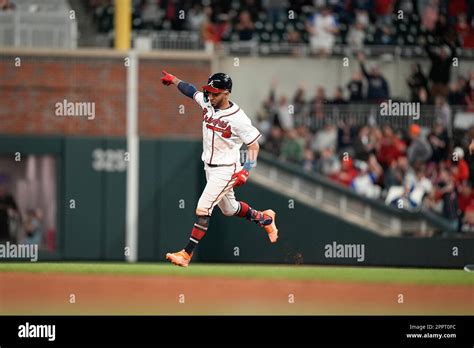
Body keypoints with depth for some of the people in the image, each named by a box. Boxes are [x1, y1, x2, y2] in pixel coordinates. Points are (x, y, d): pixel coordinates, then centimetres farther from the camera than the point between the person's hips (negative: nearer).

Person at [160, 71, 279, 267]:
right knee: (229, 209, 23)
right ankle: (264, 218, 47)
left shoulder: (237, 118, -22)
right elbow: (191, 90, 17)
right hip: (209, 168, 8)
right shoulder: (206, 102, -3)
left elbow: (254, 144, -17)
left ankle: (187, 254, -15)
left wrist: (246, 170, -26)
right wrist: (173, 80, 15)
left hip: (226, 170, -8)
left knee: (203, 208, -16)